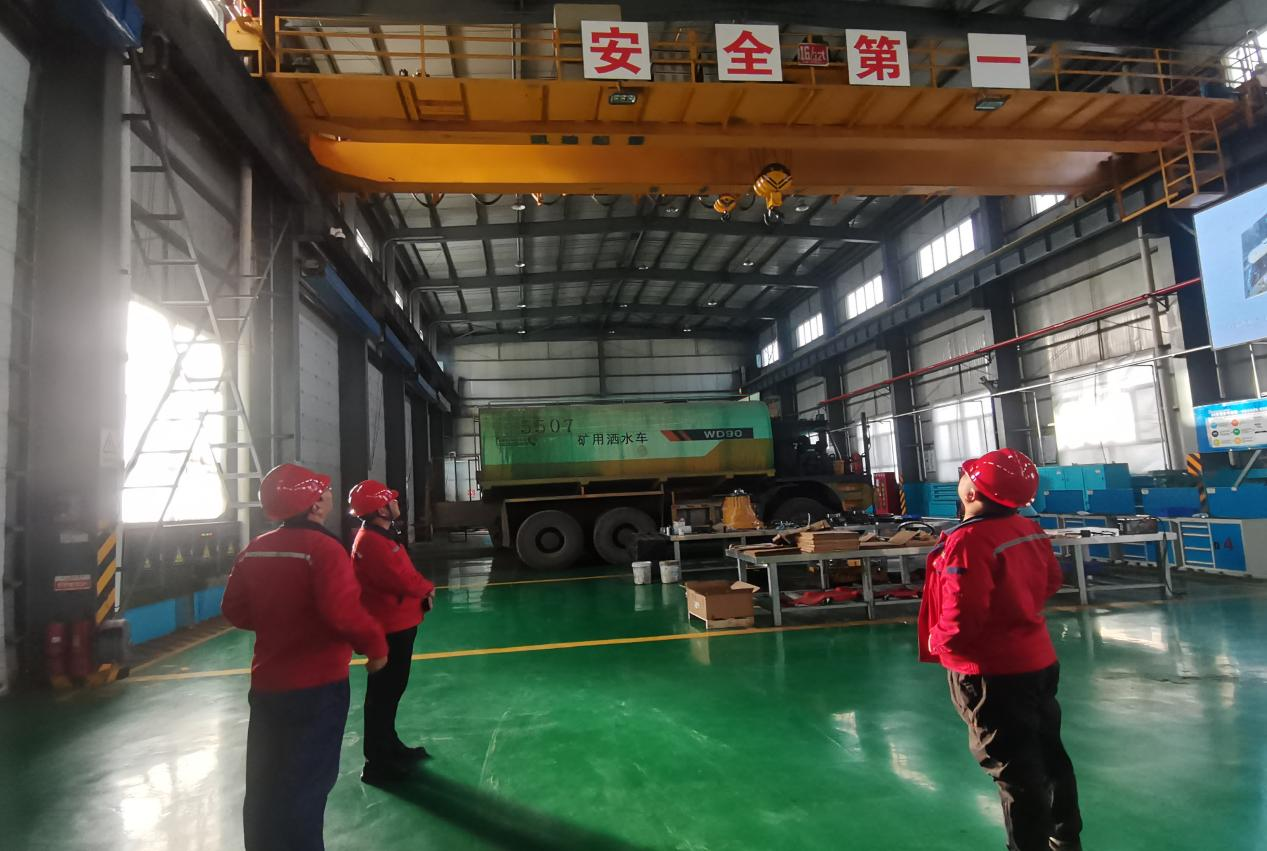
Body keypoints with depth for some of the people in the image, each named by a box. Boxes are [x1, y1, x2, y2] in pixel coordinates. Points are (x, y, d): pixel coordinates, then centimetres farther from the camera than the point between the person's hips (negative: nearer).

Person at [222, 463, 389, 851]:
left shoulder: (254, 550, 2)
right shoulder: (323, 547, -20)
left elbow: (235, 610, 11)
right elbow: (343, 611, -29)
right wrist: (376, 645, -14)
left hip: (266, 683, 7)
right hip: (318, 685, -7)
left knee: (264, 786, 19)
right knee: (306, 786, 6)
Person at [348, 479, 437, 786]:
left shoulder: (382, 537, 11)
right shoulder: (371, 542, -23)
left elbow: (405, 572, 15)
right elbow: (401, 580, -27)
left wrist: (422, 590, -4)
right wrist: (427, 588, -8)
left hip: (398, 624, 11)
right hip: (390, 628, -10)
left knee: (391, 690, 21)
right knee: (383, 694, -1)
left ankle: (389, 746, 36)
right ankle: (377, 763, 9)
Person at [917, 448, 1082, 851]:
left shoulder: (968, 542, -27)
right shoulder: (1031, 529, -1)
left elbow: (961, 621, -29)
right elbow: (1051, 581, 15)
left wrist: (936, 641, -9)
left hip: (992, 672, -9)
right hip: (1039, 659, 9)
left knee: (1015, 771, 6)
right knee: (1047, 753, 24)